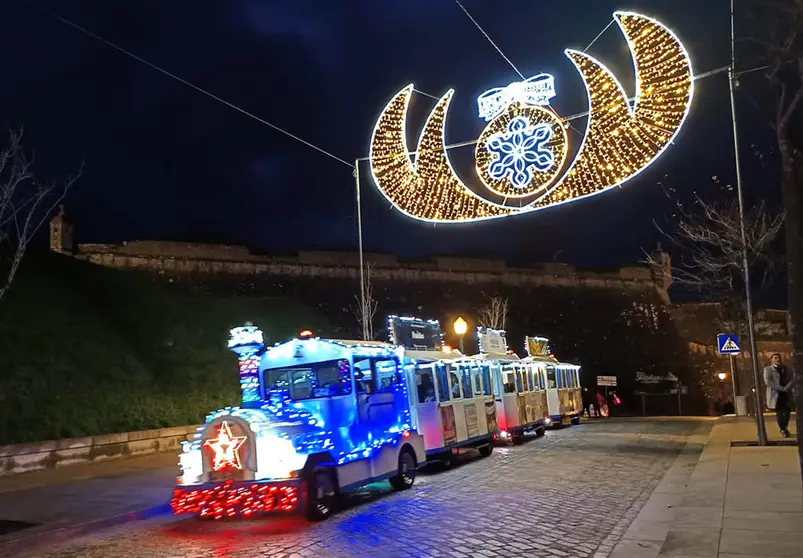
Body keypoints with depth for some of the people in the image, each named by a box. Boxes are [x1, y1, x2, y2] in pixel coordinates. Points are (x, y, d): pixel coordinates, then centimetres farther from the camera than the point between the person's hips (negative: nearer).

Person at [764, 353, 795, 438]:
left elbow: (792, 379, 2)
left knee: (787, 411, 5)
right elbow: (767, 381, -11)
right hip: (775, 394, -3)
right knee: (779, 412, -1)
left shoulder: (786, 369, 11)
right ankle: (783, 429, 10)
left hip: (786, 393, 3)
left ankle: (785, 428, 23)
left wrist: (786, 388, -16)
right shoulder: (768, 369, 1)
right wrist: (781, 388, -17)